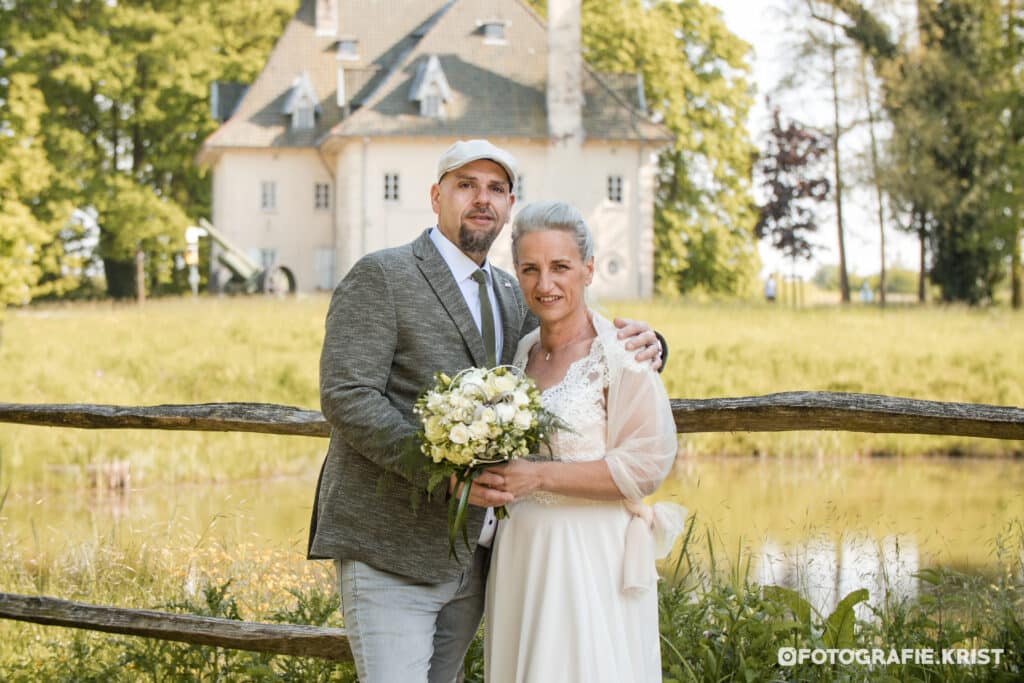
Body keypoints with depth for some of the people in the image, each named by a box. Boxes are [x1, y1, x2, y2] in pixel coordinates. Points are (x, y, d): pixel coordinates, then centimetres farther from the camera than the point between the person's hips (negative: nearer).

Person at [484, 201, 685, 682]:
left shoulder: (619, 354, -10)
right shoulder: (524, 352, 11)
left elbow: (647, 464, -16)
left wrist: (541, 476, -19)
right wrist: (489, 476, 4)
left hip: (592, 559, -7)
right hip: (520, 554, 7)